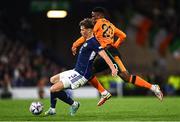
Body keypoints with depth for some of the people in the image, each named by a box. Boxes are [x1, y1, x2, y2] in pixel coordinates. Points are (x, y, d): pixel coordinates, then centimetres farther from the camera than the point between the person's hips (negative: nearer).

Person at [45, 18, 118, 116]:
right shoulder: (87, 42, 13)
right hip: (76, 71, 11)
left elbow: (104, 55, -28)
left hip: (81, 75, -11)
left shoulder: (93, 42, -18)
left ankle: (73, 104, 3)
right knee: (53, 80, 18)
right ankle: (52, 110, 17)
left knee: (54, 89, -17)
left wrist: (113, 68, -37)